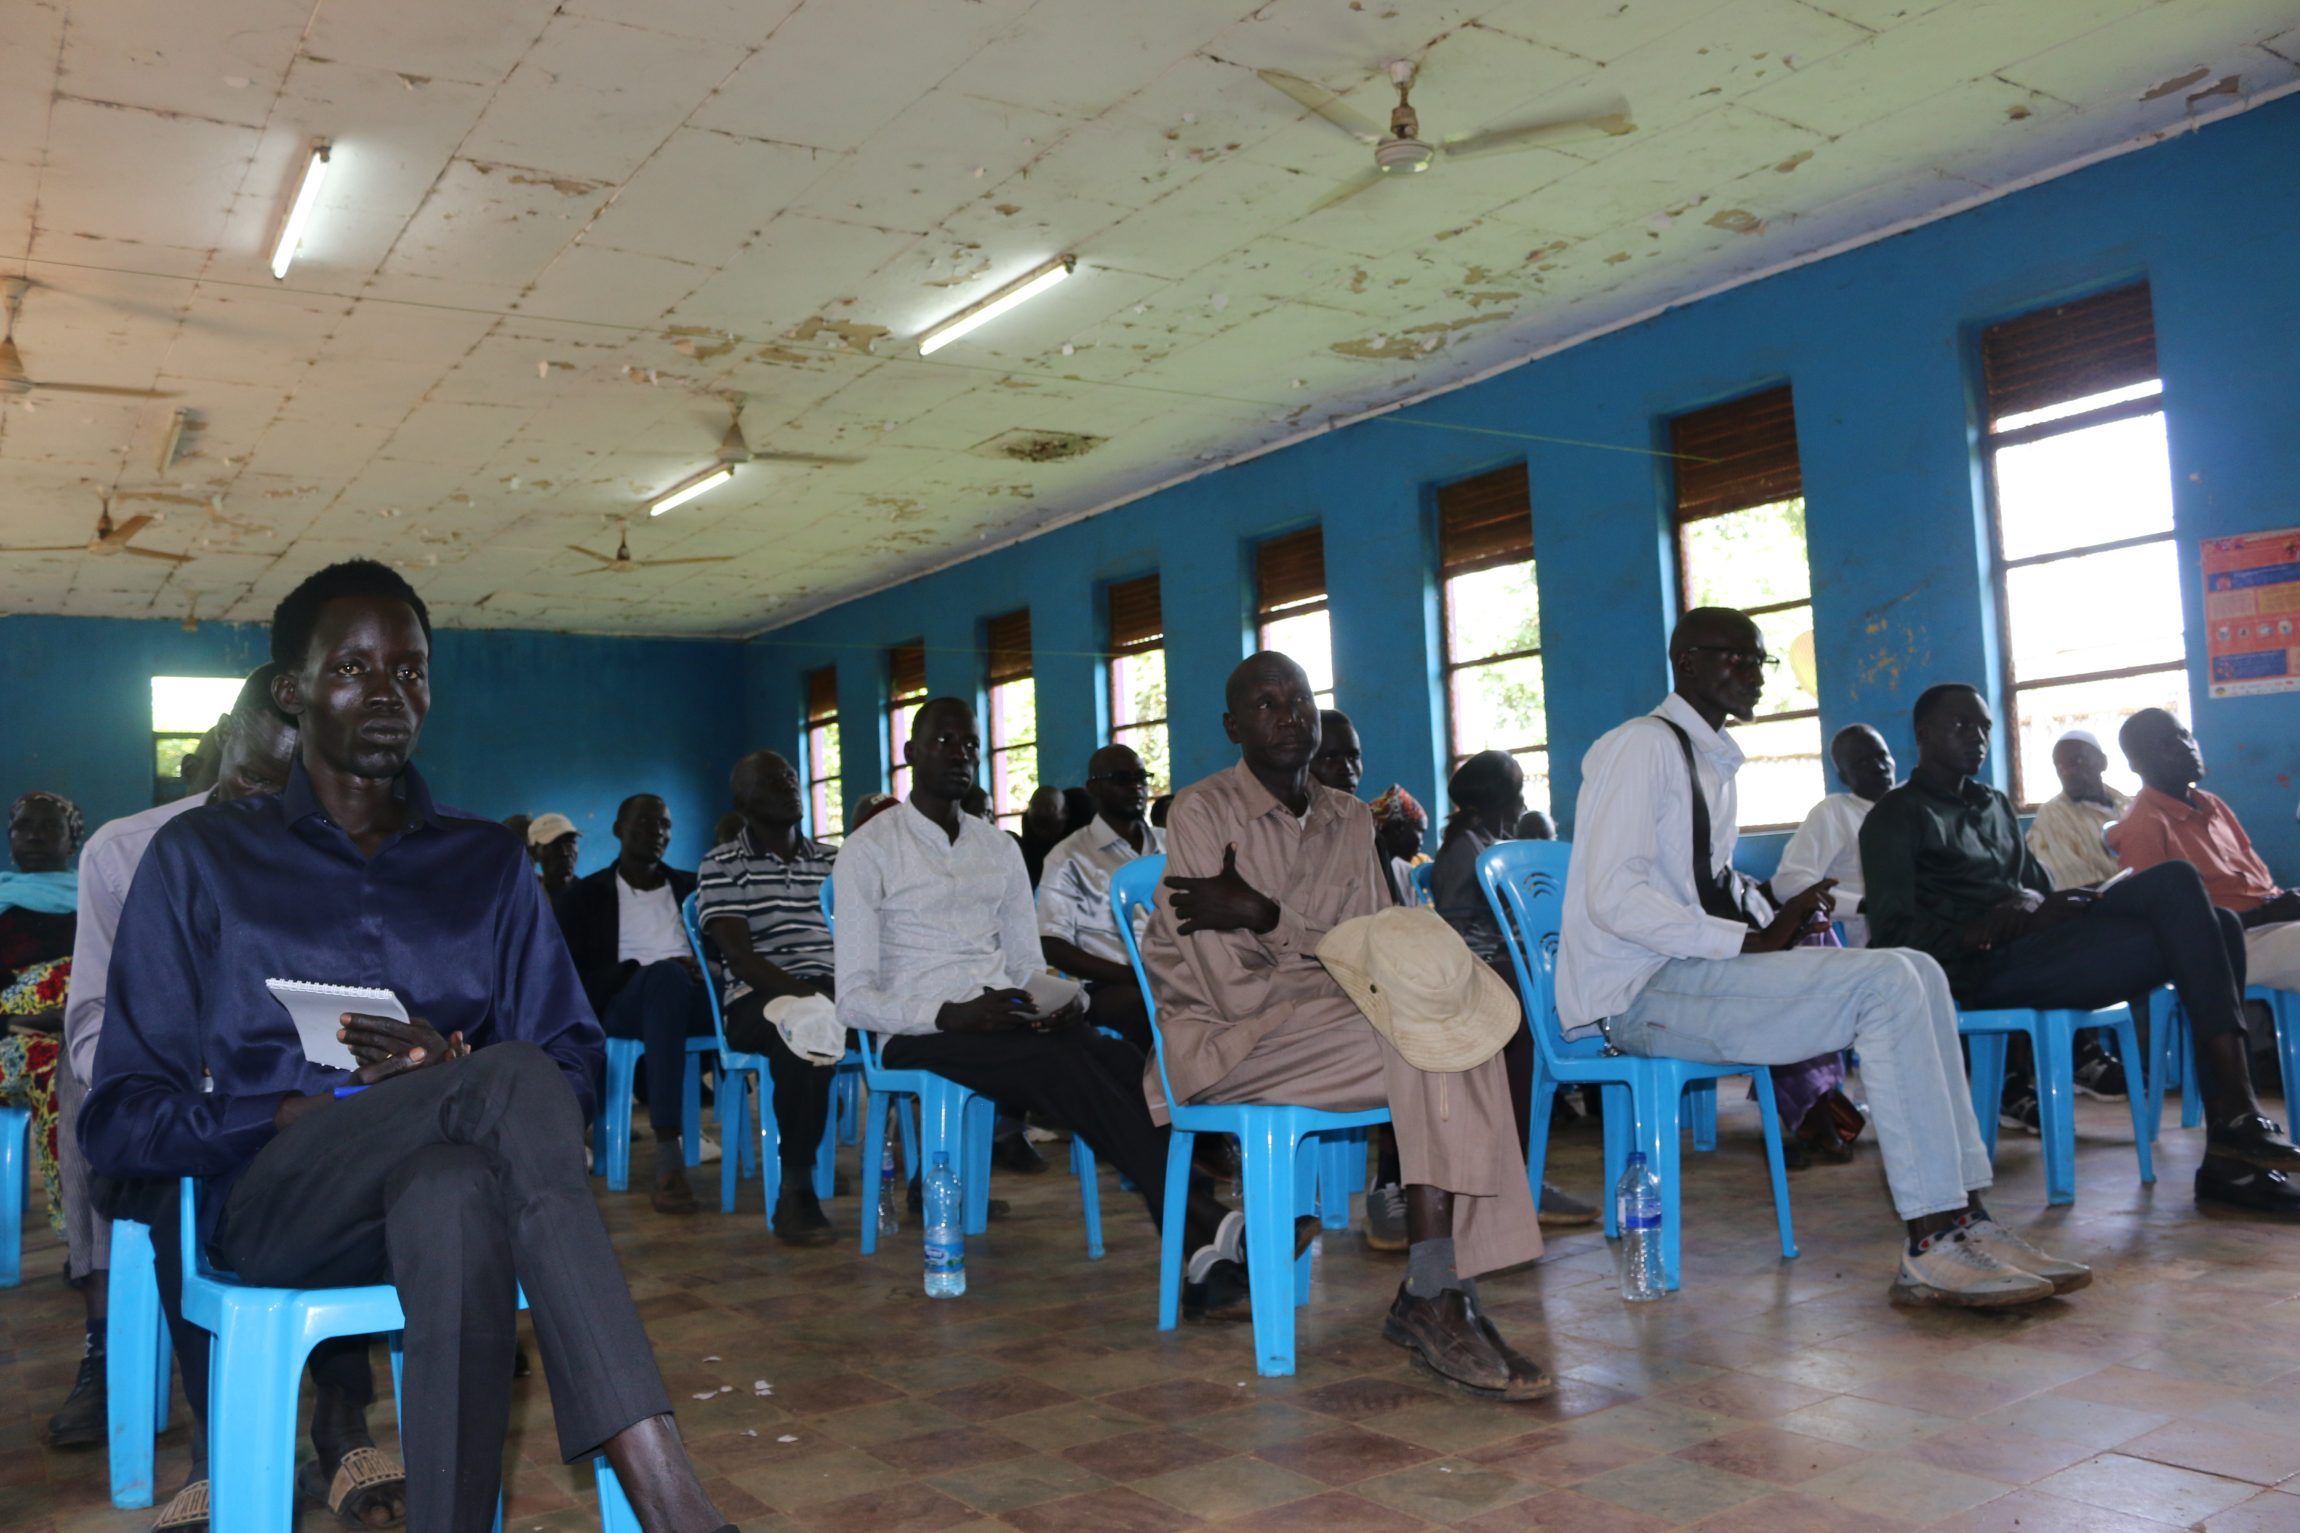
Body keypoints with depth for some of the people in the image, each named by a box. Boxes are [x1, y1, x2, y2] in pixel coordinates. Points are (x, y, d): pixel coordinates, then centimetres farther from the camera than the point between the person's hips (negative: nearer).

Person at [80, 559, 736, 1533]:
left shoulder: (486, 863, 18)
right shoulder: (202, 857, 11)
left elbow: (574, 1069, 11)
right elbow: (117, 1120, 5)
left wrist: (454, 1068, -12)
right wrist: (310, 1111, -12)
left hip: (450, 1186, 2)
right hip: (271, 1201, -2)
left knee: (455, 1194, -38)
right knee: (513, 1079, -34)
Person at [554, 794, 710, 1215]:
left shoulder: (691, 887, 25)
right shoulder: (584, 895, 16)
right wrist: (643, 970, -12)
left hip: (691, 1001, 3)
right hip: (621, 1004, -3)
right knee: (665, 975, -40)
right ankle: (669, 1157, -48)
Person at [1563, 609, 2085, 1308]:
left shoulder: (1714, 762, 21)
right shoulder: (1643, 746, -10)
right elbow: (1614, 898, -19)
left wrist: (1775, 921, 3)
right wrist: (1750, 942, -20)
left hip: (1693, 968, 9)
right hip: (1636, 995, -9)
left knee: (1917, 971, -3)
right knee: (1884, 983, -21)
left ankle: (1962, 1216, -7)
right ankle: (1934, 1243, -16)